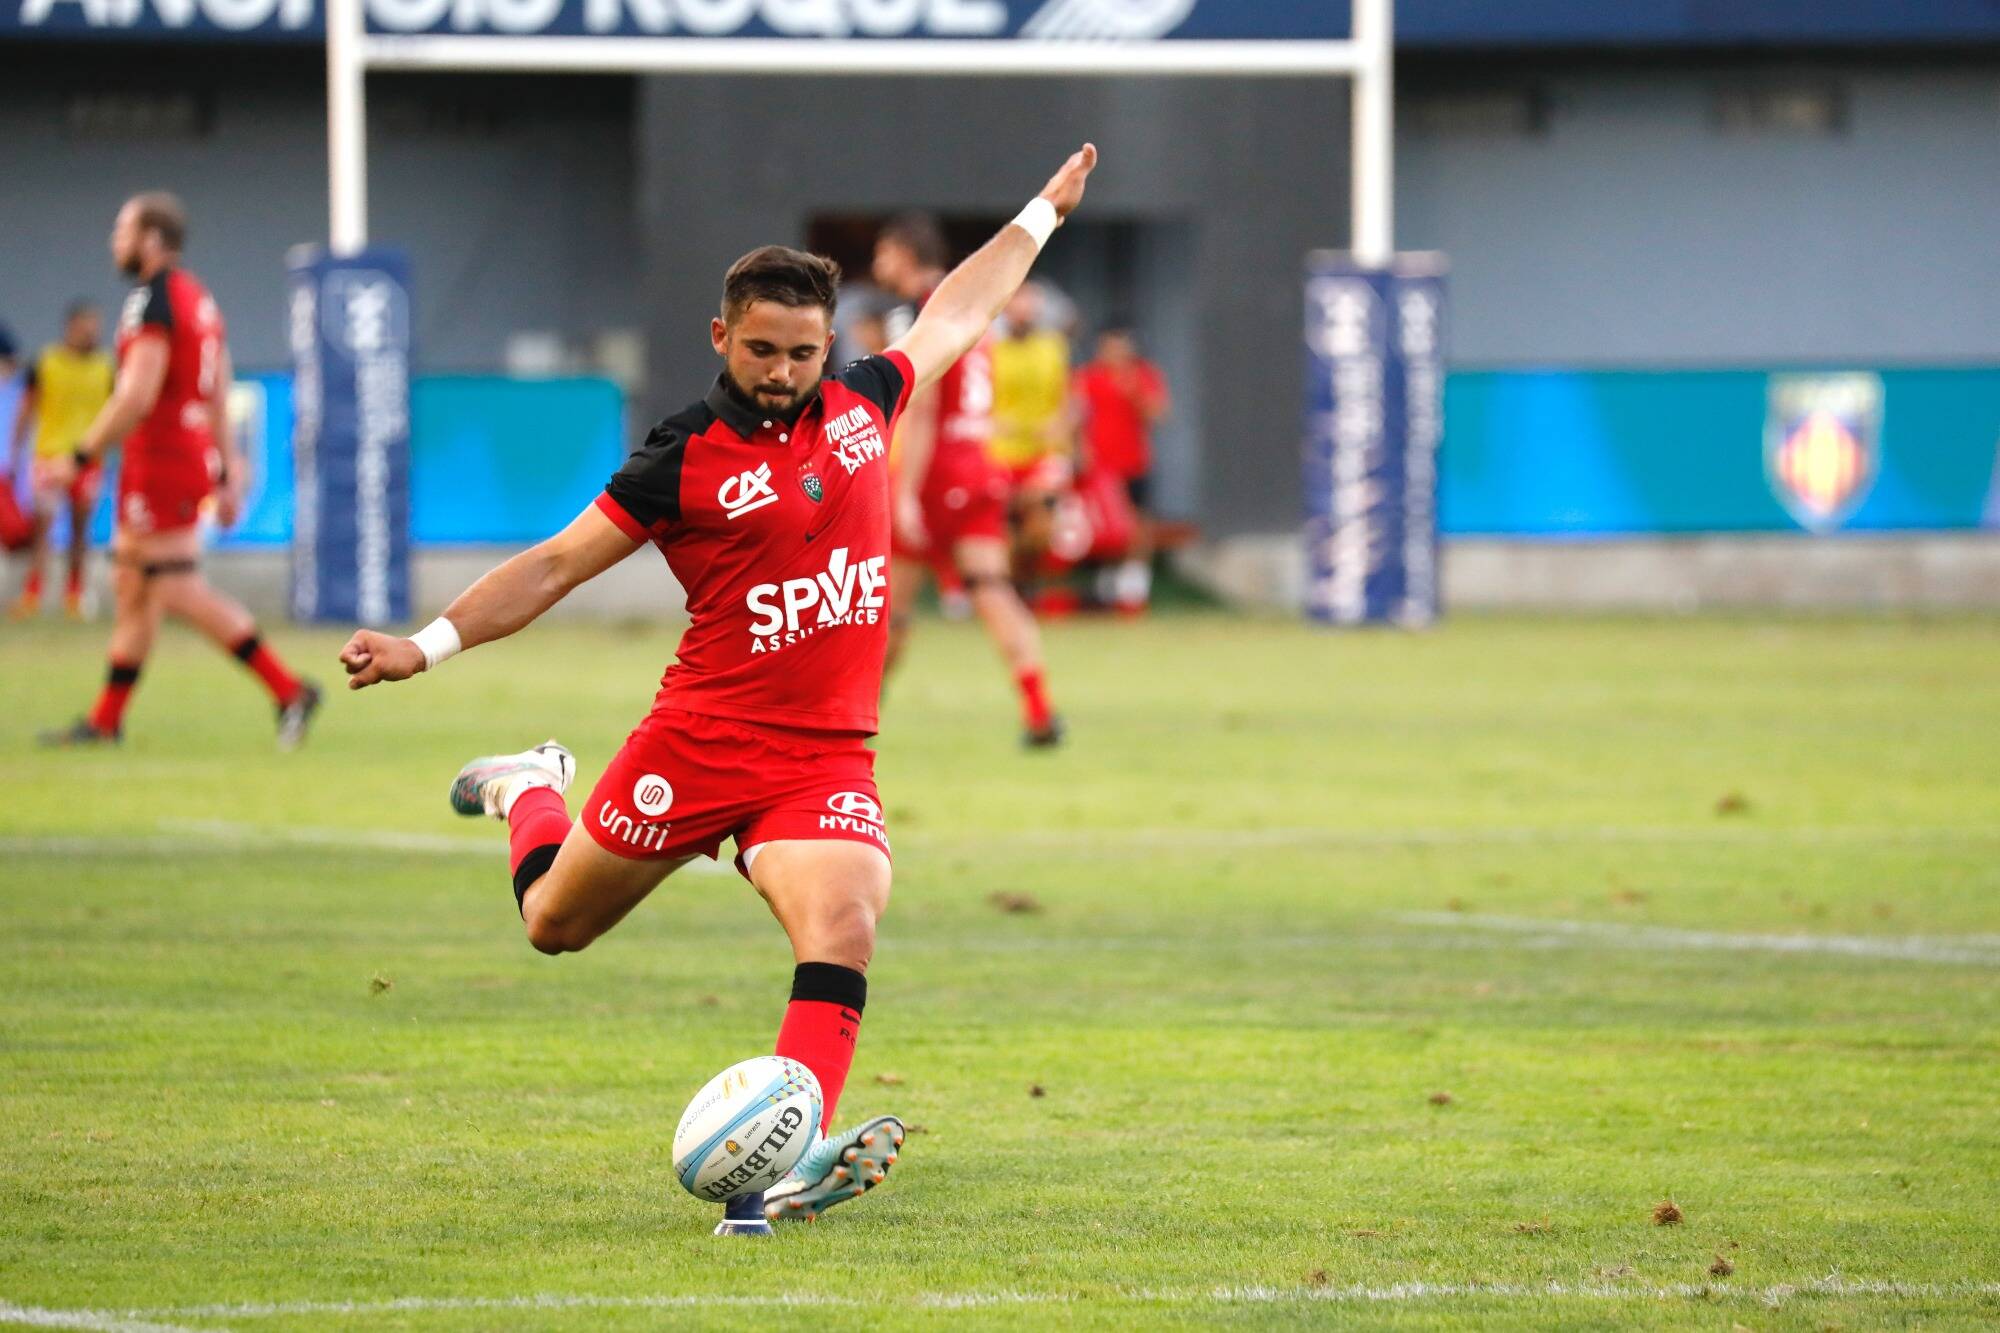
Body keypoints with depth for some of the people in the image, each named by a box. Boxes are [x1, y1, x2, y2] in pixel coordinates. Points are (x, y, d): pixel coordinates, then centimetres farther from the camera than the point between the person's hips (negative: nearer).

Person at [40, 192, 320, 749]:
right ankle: (106, 719, 14)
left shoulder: (152, 300, -14)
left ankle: (288, 690, -8)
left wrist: (80, 457, -17)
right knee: (130, 586, 12)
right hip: (196, 452, 10)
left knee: (180, 591, -7)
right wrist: (228, 473, 20)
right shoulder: (199, 298, 16)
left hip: (160, 463, -10)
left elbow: (137, 395, -21)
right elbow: (219, 399, 18)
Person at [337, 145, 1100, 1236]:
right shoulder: (684, 459, -8)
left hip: (827, 757, 2)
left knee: (843, 924, -26)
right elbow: (558, 564, -4)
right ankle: (529, 793, 49)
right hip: (702, 740, -2)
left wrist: (1041, 213, 34)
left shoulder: (862, 403, 6)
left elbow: (952, 319, 25)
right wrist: (426, 645, -12)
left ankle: (784, 1162, -35)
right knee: (555, 923, 14)